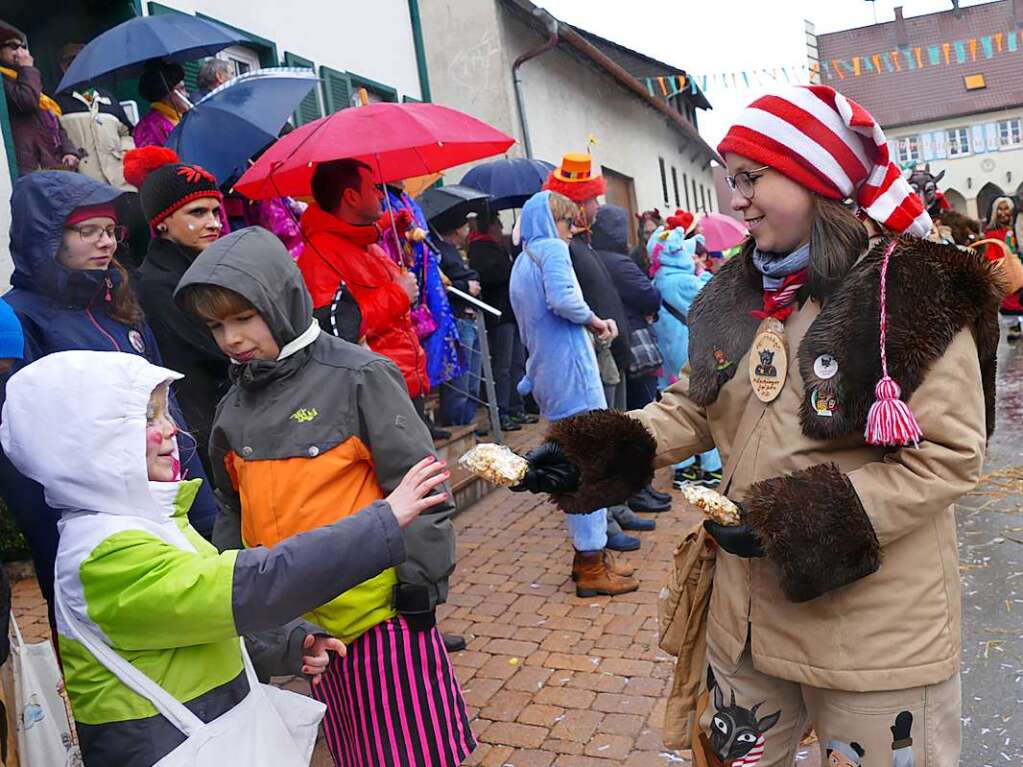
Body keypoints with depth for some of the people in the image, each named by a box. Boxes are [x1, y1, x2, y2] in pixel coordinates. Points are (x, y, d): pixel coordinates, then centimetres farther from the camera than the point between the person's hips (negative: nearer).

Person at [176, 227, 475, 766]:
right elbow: (237, 508, 16)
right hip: (302, 621, 6)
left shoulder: (357, 376, -14)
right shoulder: (235, 407, 6)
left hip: (381, 608, -6)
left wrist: (420, 582, -12)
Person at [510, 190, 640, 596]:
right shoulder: (552, 249, -7)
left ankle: (588, 552, 23)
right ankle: (592, 564, 1)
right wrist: (593, 320, -9)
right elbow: (562, 299, -24)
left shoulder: (522, 261, 20)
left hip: (544, 371, 10)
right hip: (569, 367, -10)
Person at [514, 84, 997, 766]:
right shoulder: (734, 296, 4)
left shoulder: (915, 293, -15)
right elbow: (693, 409, 9)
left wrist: (808, 522, -23)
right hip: (751, 609, 6)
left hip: (877, 627, -5)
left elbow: (950, 454, -16)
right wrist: (600, 451, -7)